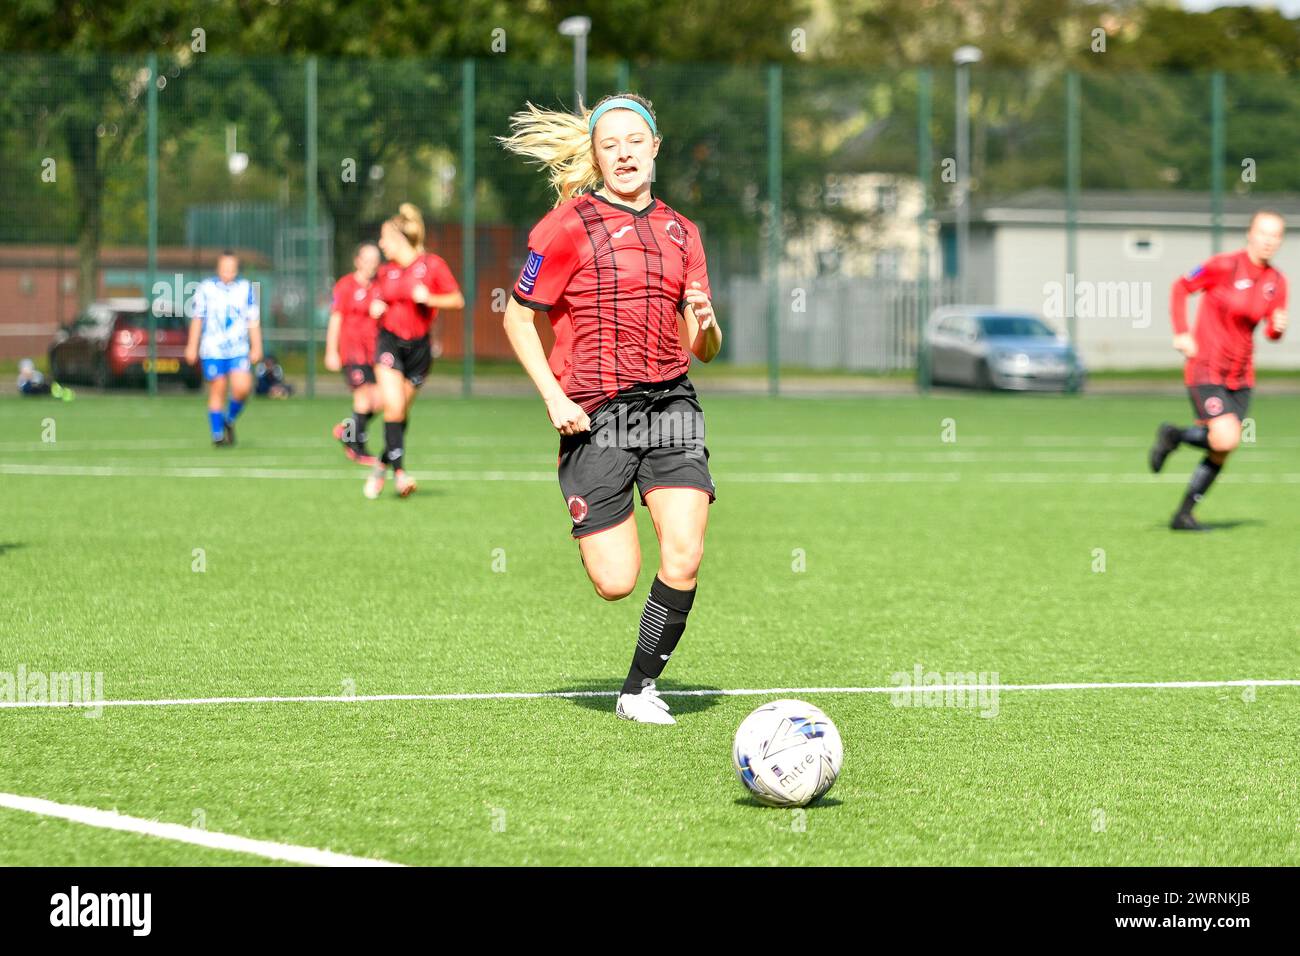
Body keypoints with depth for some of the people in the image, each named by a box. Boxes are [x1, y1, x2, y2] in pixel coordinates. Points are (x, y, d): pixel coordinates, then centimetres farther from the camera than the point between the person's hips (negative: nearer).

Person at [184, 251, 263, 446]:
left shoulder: (246, 288, 6)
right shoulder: (206, 288, 2)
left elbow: (253, 321, 9)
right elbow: (197, 318, 7)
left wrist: (256, 348, 5)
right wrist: (192, 346, 5)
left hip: (239, 350, 1)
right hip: (212, 349, -1)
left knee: (242, 388, -14)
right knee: (217, 391, -2)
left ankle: (230, 419, 12)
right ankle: (217, 434, 8)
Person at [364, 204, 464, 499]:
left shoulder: (432, 265, -5)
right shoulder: (386, 271, 7)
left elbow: (457, 300, -4)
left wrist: (429, 298, -19)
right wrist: (376, 307, -3)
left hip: (418, 346, -1)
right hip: (389, 340, 1)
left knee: (401, 411, 6)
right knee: (393, 407, -15)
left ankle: (382, 466, 24)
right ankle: (398, 470, -16)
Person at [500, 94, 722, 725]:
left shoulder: (680, 232, 14)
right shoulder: (568, 226, -1)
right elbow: (518, 319, 3)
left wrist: (704, 324, -7)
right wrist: (554, 397, -8)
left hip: (670, 405, 4)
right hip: (594, 414, -4)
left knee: (684, 560, -14)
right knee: (616, 582, -9)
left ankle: (640, 688, 5)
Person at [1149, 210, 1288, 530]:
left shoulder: (1276, 282, 3)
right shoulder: (1224, 266, -13)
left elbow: (1272, 330, 11)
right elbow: (1181, 288, -2)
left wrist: (1278, 327, -13)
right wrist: (1181, 333, -11)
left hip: (1241, 375, 6)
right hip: (1205, 368, -6)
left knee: (1221, 452, 4)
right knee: (1227, 439, -22)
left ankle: (1184, 515, 19)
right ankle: (1172, 435, 7)